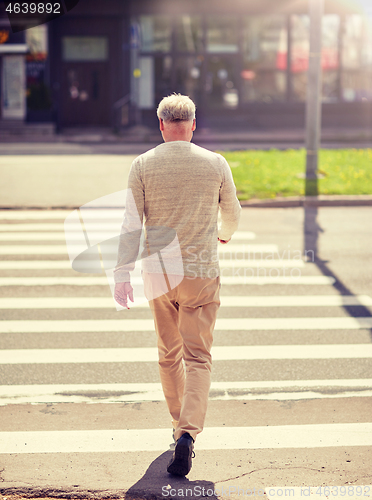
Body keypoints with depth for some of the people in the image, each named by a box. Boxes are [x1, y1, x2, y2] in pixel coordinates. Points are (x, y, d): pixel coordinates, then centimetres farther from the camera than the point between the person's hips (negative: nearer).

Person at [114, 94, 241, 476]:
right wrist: (224, 234, 36)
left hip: (158, 273, 1)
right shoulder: (216, 164, -1)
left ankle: (180, 426, 30)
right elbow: (232, 213, 13)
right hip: (201, 273, -1)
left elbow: (131, 223, -7)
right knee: (198, 357, 0)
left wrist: (122, 274, -5)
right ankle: (188, 432, -18)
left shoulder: (142, 165, -3)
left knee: (168, 355, 17)